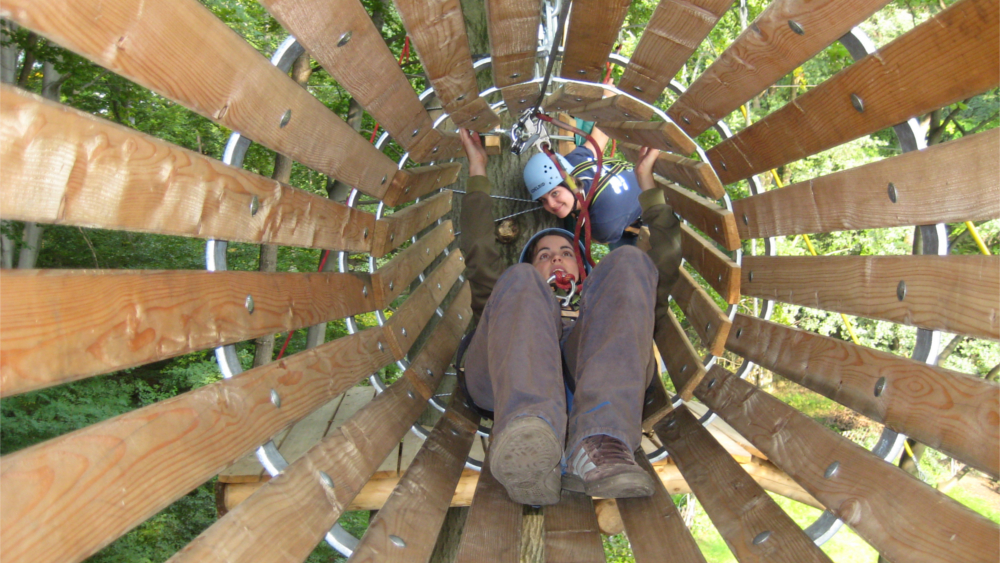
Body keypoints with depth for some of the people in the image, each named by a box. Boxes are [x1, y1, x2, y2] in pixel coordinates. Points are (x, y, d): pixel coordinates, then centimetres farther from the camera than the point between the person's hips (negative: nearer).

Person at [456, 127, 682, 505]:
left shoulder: (600, 307, 46)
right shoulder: (510, 296, 45)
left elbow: (666, 259, 41)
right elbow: (479, 255, 33)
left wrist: (647, 184, 46)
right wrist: (478, 174, 39)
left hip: (594, 381, 1)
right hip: (507, 381, 0)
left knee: (629, 263, -19)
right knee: (521, 282, -25)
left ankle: (598, 446, -44)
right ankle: (529, 440, -58)